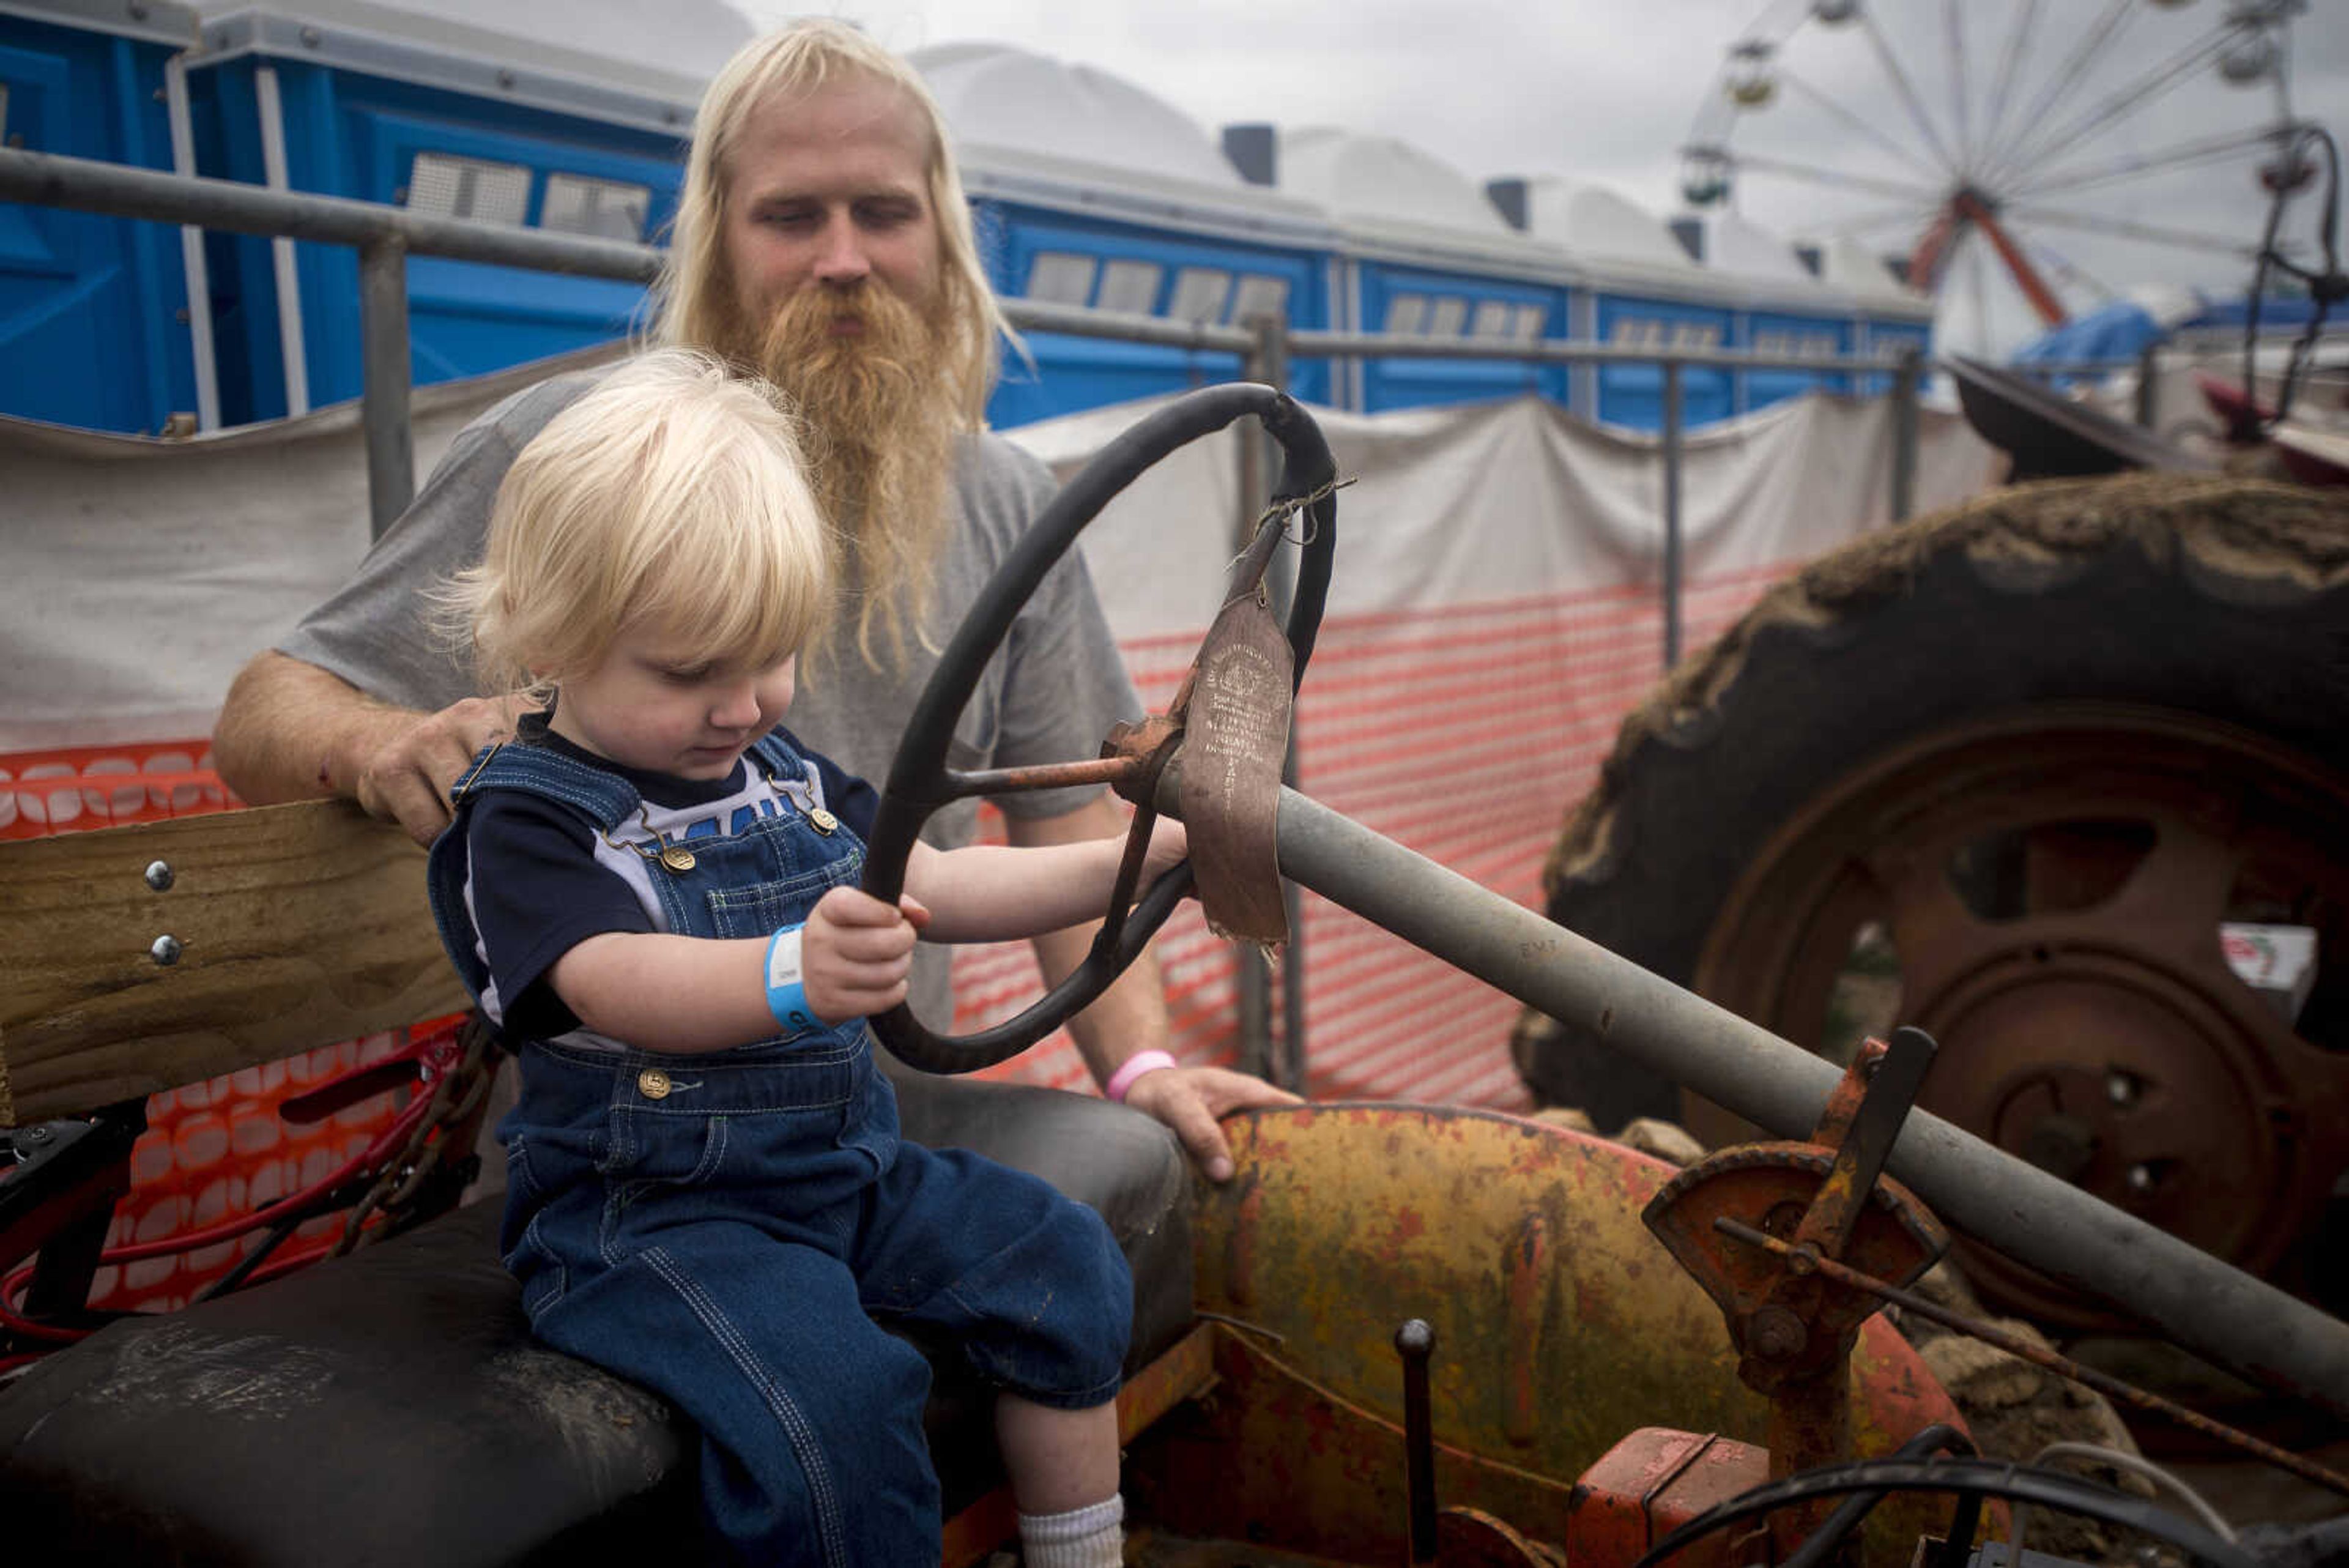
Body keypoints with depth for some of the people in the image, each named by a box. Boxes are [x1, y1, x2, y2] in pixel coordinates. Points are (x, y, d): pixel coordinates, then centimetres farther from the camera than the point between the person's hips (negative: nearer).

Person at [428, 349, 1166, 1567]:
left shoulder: (783, 772, 9)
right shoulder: (527, 821, -14)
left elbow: (937, 887, 11)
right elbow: (619, 985, -33)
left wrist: (1138, 856, 0)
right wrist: (792, 974, -54)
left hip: (848, 1166, 7)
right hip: (646, 1211, -7)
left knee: (1063, 1266, -3)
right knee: (834, 1393, -30)